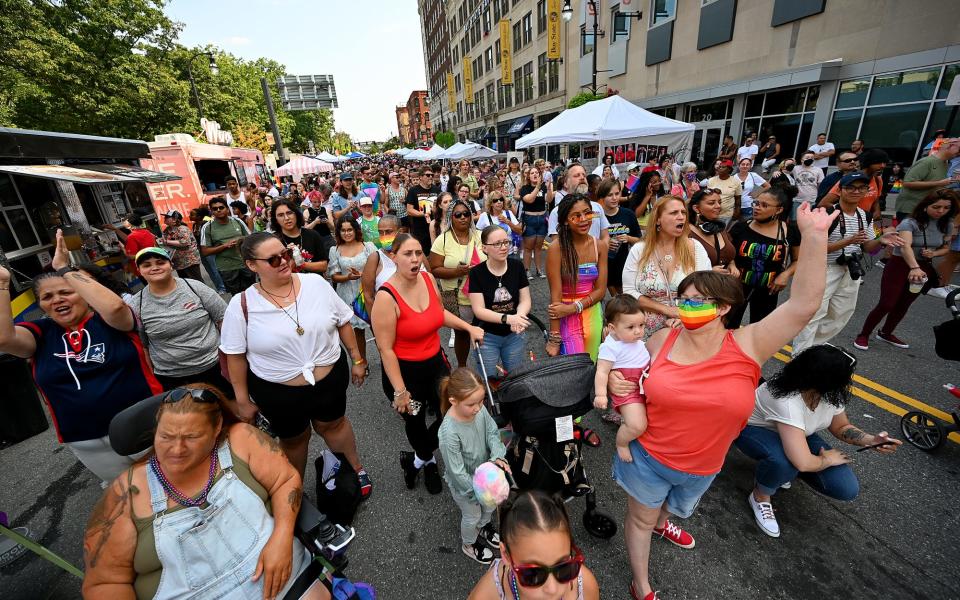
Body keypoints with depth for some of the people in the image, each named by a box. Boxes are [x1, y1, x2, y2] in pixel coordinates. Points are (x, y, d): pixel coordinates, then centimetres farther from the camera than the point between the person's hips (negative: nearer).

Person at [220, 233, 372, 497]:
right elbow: (235, 356, -6)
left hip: (331, 378, 1)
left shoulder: (316, 283, -11)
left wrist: (357, 359, 2)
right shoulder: (242, 305, -15)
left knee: (333, 424, 21)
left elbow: (343, 322, -2)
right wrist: (243, 401, -1)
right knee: (293, 439, 22)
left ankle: (355, 468, 45)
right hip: (277, 392, 0)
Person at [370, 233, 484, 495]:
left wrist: (469, 328, 3)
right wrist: (400, 391, -17)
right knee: (415, 422, 18)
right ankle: (429, 461, 53)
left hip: (435, 362, 6)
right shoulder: (387, 296, -25)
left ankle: (417, 461, 39)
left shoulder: (428, 278, -6)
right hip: (403, 370, -5)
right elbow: (386, 349, -21)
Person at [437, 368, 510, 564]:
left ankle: (483, 526, 64)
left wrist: (498, 456, -27)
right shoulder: (449, 433, -40)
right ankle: (469, 544, 57)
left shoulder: (479, 409, -25)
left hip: (484, 472, 5)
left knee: (490, 506, 30)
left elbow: (492, 433, -11)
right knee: (473, 515, 23)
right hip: (464, 484, -5)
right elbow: (457, 472, -29)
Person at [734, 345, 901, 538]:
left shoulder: (830, 393, -15)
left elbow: (841, 427, 6)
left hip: (798, 433, 7)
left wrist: (872, 440, -13)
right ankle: (760, 497, -8)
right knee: (784, 462, -40)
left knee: (847, 489, -9)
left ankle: (787, 467, 17)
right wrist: (827, 459, -21)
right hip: (753, 429, -7)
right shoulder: (787, 401, -40)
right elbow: (804, 463, -42)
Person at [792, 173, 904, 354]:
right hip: (824, 271, -8)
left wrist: (881, 241, -9)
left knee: (839, 316, 18)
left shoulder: (864, 215, 6)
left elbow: (868, 247, 11)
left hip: (851, 272, 8)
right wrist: (849, 241, -27)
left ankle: (813, 345, 34)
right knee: (813, 315, -7)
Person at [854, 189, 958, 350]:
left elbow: (946, 248, 15)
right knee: (886, 304, -10)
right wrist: (914, 268, -50)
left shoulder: (947, 225, 2)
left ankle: (885, 333, 31)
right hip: (899, 266, -6)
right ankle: (863, 335, 1)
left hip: (924, 268, 6)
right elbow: (905, 246, -35)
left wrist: (933, 253, -10)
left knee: (904, 305, 14)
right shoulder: (910, 223, -19)